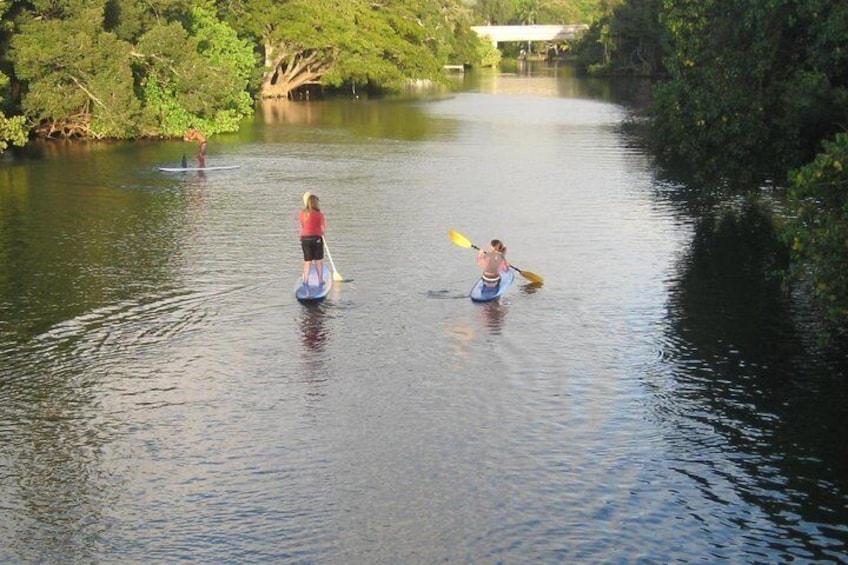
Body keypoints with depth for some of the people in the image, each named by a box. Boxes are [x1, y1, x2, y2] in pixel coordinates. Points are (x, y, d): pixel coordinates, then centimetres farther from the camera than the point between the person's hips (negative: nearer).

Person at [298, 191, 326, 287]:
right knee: (319, 261, 9)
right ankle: (320, 281, 14)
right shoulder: (319, 214, -11)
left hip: (304, 238, 4)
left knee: (307, 261, 10)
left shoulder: (301, 213, 2)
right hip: (316, 238, -4)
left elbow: (302, 225, 11)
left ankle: (305, 281, 6)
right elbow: (324, 227, -4)